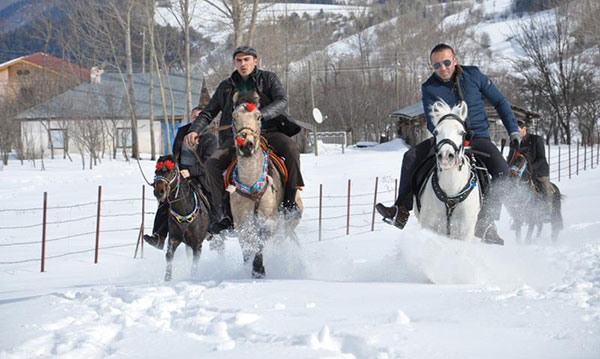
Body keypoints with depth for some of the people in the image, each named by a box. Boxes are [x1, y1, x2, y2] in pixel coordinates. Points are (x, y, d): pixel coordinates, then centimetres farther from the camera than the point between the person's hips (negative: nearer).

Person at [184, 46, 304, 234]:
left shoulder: (268, 79, 7)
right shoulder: (226, 87, 16)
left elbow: (282, 101, -10)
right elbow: (208, 113, 17)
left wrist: (260, 114, -28)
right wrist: (194, 130, -4)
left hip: (268, 131, -2)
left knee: (291, 148, -33)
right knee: (213, 163, -23)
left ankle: (290, 201, -25)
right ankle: (218, 215, -23)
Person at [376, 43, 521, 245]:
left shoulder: (473, 75, -3)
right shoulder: (429, 88, -4)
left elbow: (499, 103, 6)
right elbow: (431, 123, -12)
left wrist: (513, 130, 1)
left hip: (478, 137, -1)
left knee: (502, 173, -27)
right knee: (412, 157, -21)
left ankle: (486, 223, -27)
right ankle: (401, 211, -17)